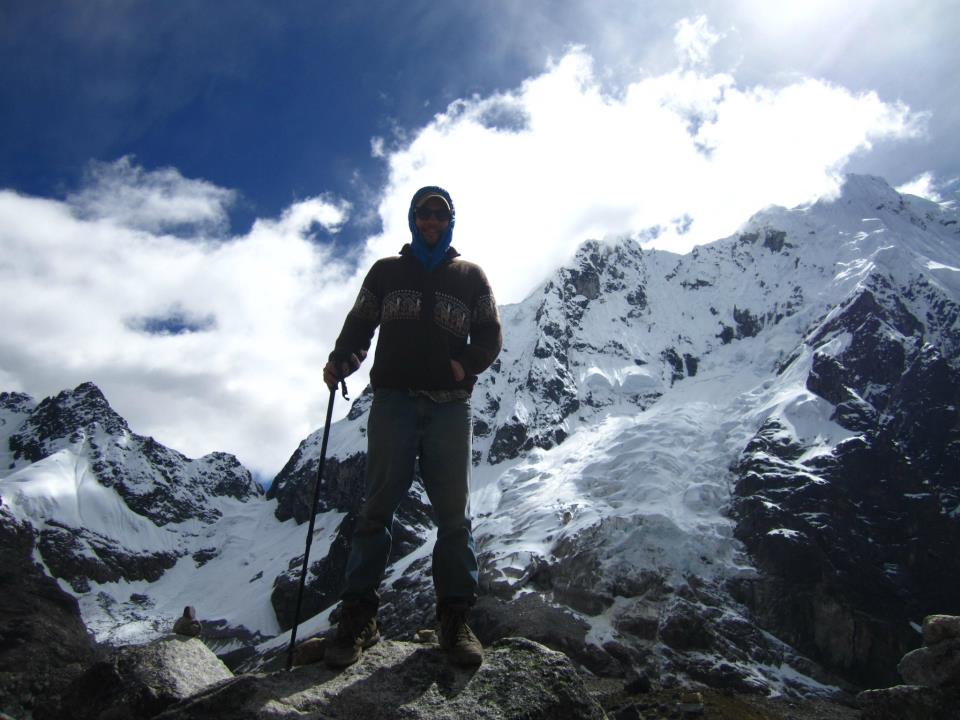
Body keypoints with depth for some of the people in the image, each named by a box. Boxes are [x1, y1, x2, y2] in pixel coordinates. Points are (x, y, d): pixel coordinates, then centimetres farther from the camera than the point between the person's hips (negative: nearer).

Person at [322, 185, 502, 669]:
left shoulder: (470, 276, 17)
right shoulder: (387, 271, 19)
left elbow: (490, 336, 12)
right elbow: (359, 325, 14)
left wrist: (467, 364, -8)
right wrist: (341, 360, -7)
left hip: (450, 405, 0)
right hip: (394, 399, 0)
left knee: (454, 511, -3)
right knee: (378, 505, -4)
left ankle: (455, 619, 2)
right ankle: (357, 616, -1)